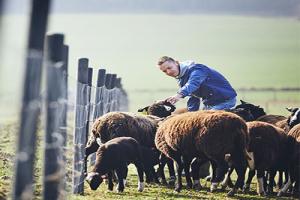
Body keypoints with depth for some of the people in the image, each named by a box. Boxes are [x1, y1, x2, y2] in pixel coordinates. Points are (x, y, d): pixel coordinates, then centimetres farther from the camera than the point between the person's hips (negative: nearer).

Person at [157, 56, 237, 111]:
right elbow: (193, 97, 16)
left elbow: (193, 83, -43)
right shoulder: (181, 79, 10)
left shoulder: (194, 69, -21)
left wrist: (180, 94, -60)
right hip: (209, 102, 10)